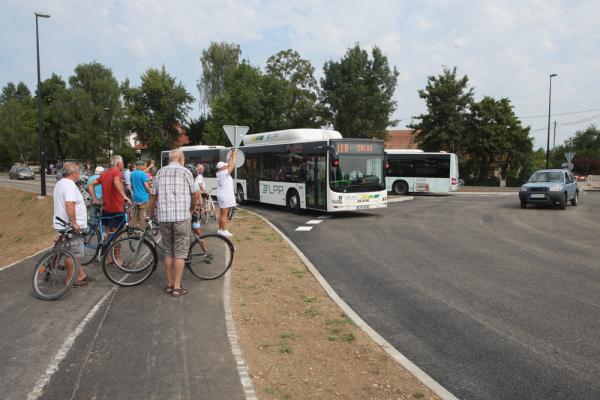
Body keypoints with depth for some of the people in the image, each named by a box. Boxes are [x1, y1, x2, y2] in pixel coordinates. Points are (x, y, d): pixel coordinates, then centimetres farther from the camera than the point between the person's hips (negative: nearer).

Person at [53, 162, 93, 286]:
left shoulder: (60, 183, 17)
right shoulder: (69, 185, -18)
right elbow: (69, 204, -31)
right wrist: (74, 223, -29)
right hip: (71, 226, -11)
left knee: (76, 253, 16)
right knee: (73, 254, -1)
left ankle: (81, 275, 24)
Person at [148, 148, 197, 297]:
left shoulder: (160, 172, 10)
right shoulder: (185, 172, 1)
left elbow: (153, 196, 10)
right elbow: (193, 194, 10)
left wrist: (149, 214, 25)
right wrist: (192, 209, 29)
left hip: (164, 217, 4)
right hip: (182, 217, -4)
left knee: (168, 252, 13)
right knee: (180, 253, 2)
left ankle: (169, 284, 20)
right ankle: (177, 287, 3)